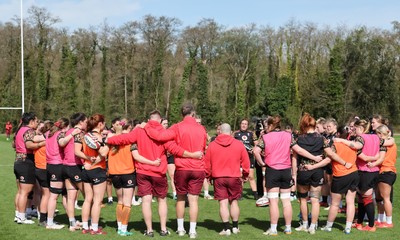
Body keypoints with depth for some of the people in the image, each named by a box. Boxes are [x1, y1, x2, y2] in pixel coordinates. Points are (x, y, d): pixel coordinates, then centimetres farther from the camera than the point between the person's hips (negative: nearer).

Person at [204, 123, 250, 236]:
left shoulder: (212, 145, -2)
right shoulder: (239, 144, -2)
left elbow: (207, 163, 3)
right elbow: (246, 162, 2)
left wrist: (208, 176, 16)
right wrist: (245, 175, 15)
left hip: (218, 178, 0)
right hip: (234, 177, 1)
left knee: (223, 203, 1)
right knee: (234, 202, 13)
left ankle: (226, 228, -1)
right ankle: (235, 227, 18)